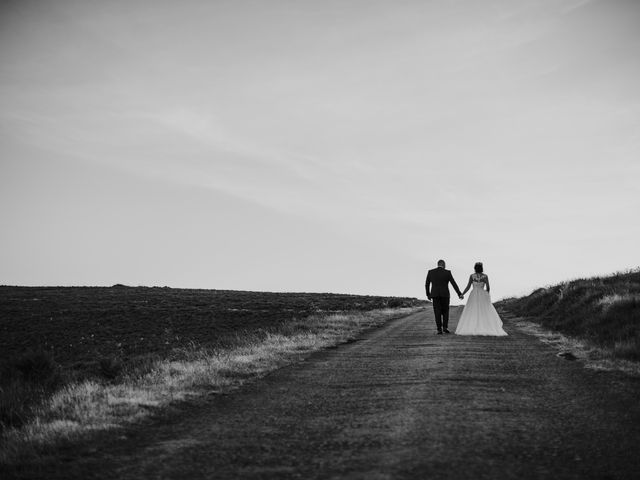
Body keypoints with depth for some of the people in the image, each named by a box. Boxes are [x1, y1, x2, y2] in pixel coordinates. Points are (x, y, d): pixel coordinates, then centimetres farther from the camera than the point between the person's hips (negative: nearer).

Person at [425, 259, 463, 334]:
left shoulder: (430, 272, 3)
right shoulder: (447, 272, -2)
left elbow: (427, 284, 8)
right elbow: (454, 284, -4)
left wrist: (428, 294, 19)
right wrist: (459, 294, 0)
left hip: (435, 295, 1)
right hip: (445, 294, -1)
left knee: (437, 313, 1)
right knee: (445, 311, 13)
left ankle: (439, 329, -7)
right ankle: (445, 327, 1)